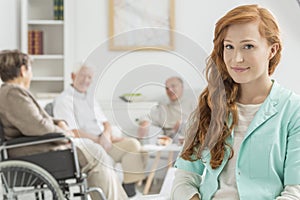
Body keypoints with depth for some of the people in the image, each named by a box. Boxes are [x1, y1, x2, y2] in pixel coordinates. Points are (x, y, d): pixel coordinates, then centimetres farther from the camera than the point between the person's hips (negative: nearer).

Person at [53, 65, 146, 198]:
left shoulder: (90, 99, 23)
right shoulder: (64, 100, -3)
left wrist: (106, 136, -6)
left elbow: (105, 123, 18)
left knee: (132, 143, -16)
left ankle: (130, 187, -20)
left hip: (103, 142, 8)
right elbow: (72, 132, -12)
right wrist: (99, 140, -14)